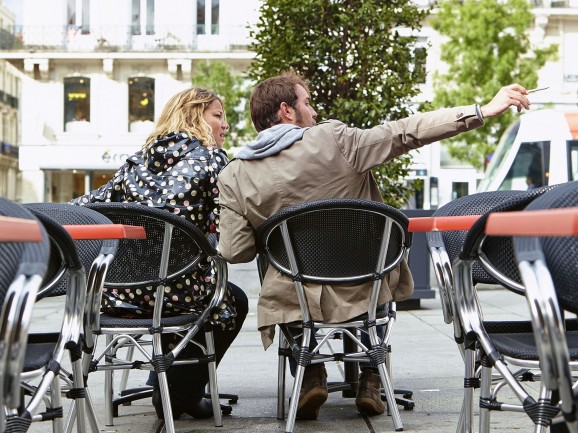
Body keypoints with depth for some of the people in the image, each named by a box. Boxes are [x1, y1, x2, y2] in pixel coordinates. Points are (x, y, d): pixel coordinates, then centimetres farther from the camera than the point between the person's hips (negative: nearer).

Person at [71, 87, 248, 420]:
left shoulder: (139, 160, 16)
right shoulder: (213, 158, 0)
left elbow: (93, 204, 12)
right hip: (176, 288, -6)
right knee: (234, 302, 24)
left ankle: (164, 384, 39)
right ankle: (181, 394, 23)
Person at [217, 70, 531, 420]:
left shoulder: (234, 176, -4)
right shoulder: (334, 139, -10)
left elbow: (235, 252, -6)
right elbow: (406, 134, -11)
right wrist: (484, 111, -7)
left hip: (294, 301, 1)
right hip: (366, 292, -1)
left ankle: (313, 375, 18)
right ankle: (370, 381, 28)